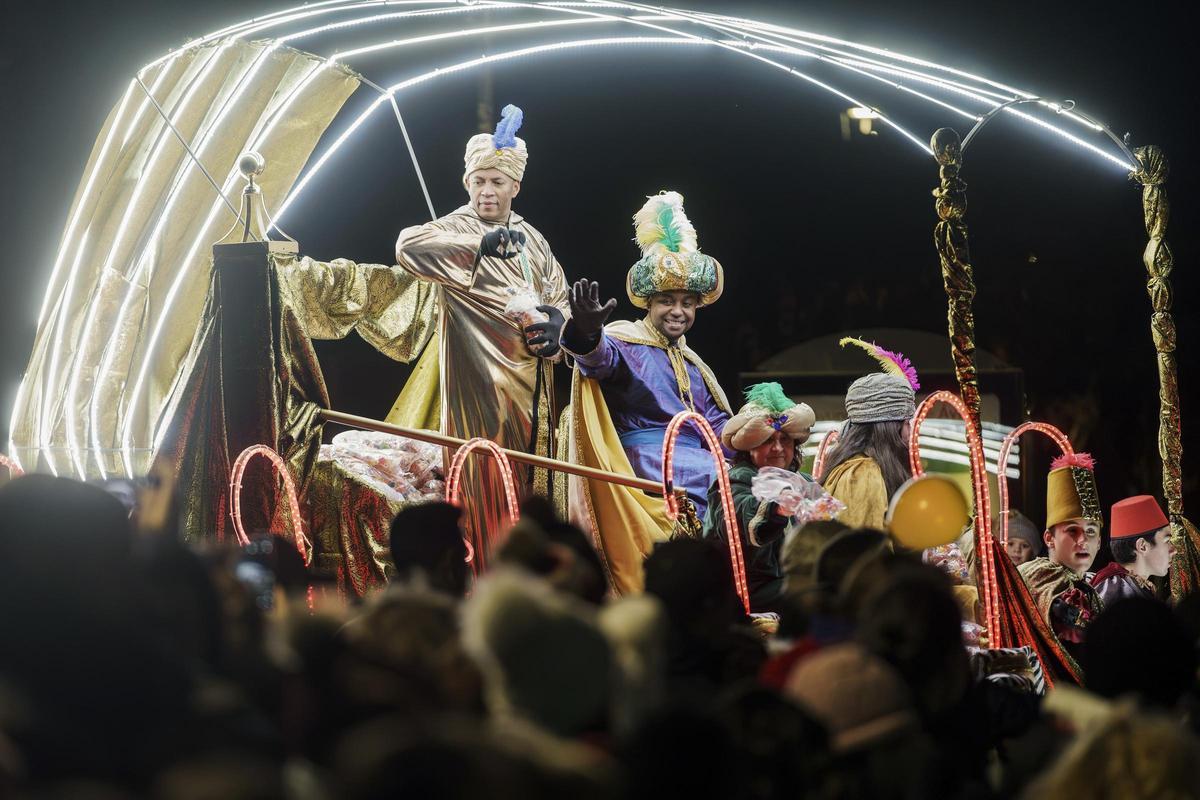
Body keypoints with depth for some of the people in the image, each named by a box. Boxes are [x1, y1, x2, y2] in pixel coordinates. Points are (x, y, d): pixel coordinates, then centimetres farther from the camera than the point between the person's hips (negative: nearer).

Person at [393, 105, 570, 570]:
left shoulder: (530, 239, 16)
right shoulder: (456, 229, -4)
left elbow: (559, 296, 22)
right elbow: (408, 246, -25)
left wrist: (557, 321, -3)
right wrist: (481, 244, -36)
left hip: (531, 385, 6)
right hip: (481, 384, -6)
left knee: (528, 486, 8)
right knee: (484, 483, -9)